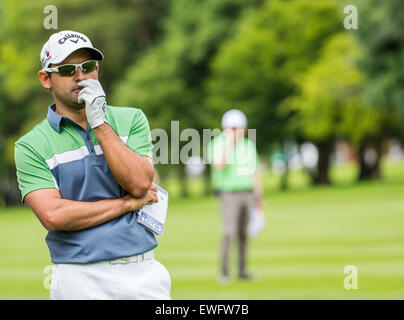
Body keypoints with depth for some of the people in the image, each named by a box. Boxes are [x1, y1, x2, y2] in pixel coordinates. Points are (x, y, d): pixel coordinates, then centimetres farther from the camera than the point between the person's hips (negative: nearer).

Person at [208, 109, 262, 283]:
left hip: (247, 193, 5)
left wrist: (257, 196, 15)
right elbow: (219, 166, -25)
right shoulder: (219, 143, -8)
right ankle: (224, 271, -6)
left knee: (244, 234, 7)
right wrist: (229, 143, -25)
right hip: (229, 194, -5)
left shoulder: (248, 145, 10)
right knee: (229, 233, -13)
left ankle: (242, 270, 14)